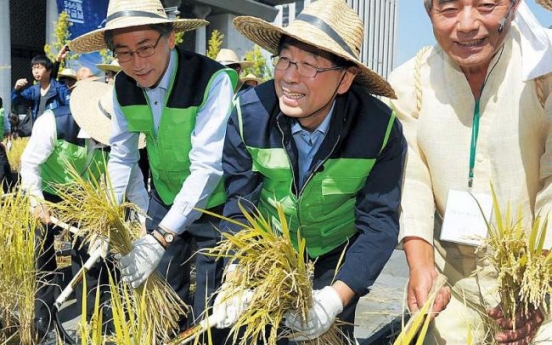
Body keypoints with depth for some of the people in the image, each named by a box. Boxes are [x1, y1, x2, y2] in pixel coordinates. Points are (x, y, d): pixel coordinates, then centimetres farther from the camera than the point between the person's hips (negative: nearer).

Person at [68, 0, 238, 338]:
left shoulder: (214, 80, -27)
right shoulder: (123, 86, -7)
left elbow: (207, 167, -30)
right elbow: (122, 156, 3)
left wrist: (160, 236, -33)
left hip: (214, 204, -5)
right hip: (165, 199, 5)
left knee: (208, 309, 5)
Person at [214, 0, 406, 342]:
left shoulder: (382, 128, -25)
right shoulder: (247, 113, -23)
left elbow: (379, 222, -23)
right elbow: (240, 205, -18)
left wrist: (337, 295, -35)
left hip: (336, 257, -1)